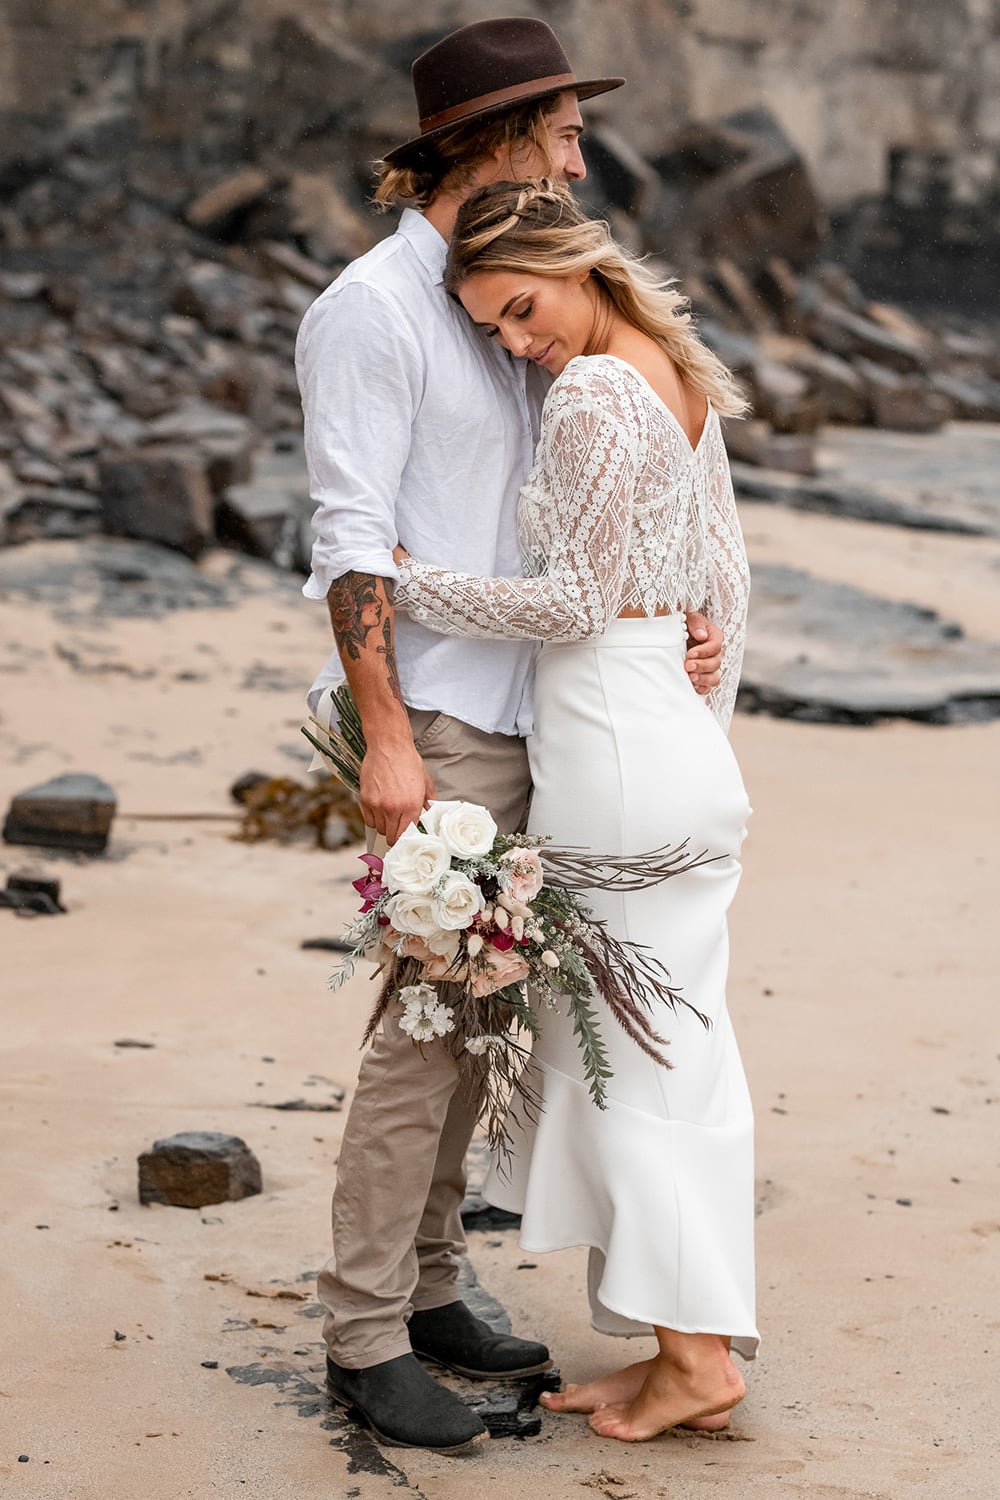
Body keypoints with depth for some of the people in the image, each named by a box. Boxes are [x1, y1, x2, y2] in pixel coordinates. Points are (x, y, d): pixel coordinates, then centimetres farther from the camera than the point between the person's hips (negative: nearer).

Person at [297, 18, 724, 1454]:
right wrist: (387, 741, -21)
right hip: (432, 717, -8)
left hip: (518, 715, 9)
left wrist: (677, 623, 0)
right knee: (427, 1018, -8)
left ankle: (426, 1292, 23)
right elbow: (352, 538, -16)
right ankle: (364, 1339, 2)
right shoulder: (370, 309, -11)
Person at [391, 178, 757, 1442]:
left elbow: (574, 602, -15)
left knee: (626, 1049, -1)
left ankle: (693, 1355, 5)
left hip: (612, 744, -10)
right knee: (672, 1043, 12)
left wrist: (413, 588, -7)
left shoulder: (592, 397, -16)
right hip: (677, 731, 10)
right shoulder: (681, 379, 13)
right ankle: (692, 1339, 19)